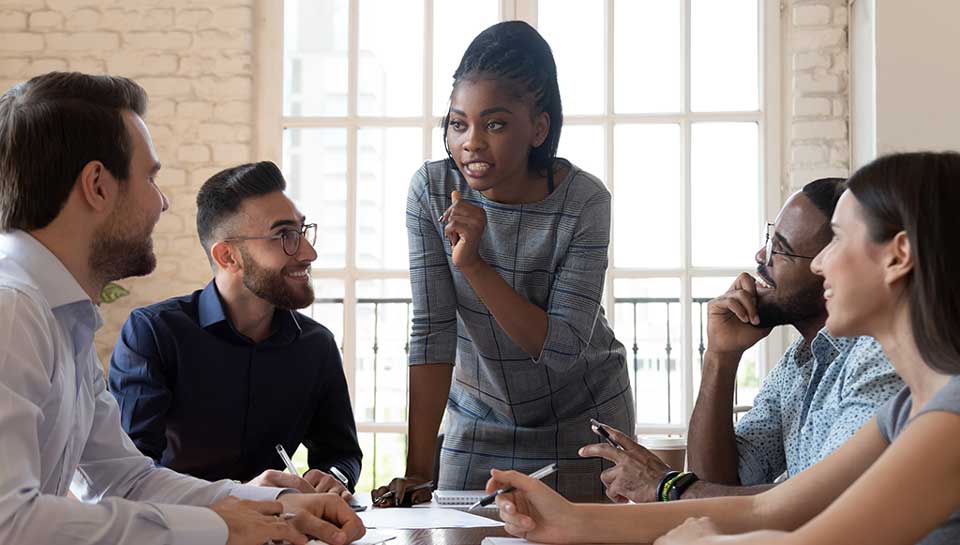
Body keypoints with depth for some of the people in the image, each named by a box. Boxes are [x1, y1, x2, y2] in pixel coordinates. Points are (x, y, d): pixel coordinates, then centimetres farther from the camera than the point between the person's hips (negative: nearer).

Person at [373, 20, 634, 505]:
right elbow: (432, 332, -18)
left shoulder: (584, 201, -22)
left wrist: (473, 264, -34)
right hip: (480, 416, 2)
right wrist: (417, 471, -22)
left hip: (581, 419, -2)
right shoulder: (432, 190, -16)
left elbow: (563, 347, -25)